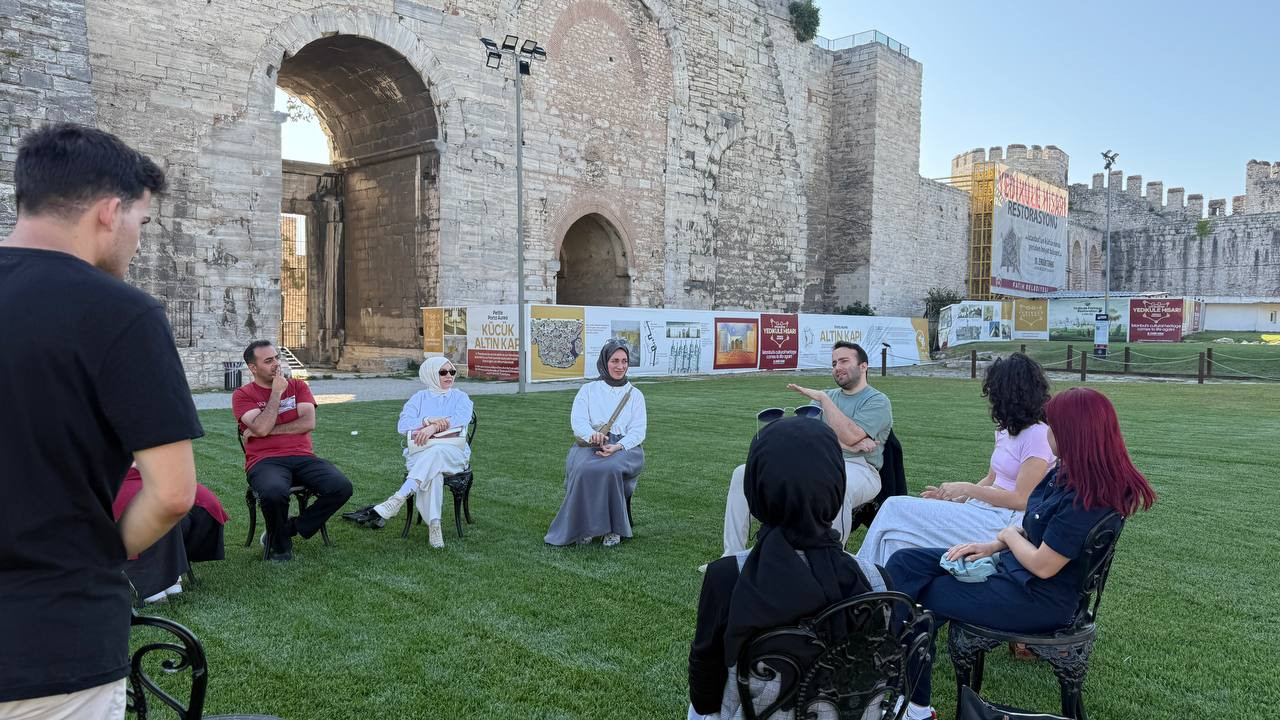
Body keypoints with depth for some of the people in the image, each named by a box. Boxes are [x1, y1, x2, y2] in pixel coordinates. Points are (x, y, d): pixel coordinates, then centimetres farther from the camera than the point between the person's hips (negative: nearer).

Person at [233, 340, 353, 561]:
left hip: (302, 457, 3)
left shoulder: (298, 386, 17)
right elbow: (261, 428, -10)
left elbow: (309, 423, 0)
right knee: (274, 492, -38)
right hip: (265, 460, -3)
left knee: (342, 487, -24)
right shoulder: (242, 395, 8)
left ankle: (290, 528, -3)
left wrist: (269, 431, -5)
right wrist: (277, 392, -3)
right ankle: (280, 546, -7)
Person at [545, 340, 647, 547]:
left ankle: (613, 528, -21)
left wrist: (618, 447, -17)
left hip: (624, 447, 0)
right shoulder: (588, 390, 14)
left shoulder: (635, 394, 16)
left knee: (609, 469, -35)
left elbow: (638, 430, 4)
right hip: (588, 445, 0)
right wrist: (592, 434, -25)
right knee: (585, 469, -34)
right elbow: (577, 420, -1)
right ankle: (584, 527, -20)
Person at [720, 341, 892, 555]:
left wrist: (823, 399, -10)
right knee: (743, 473, -6)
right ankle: (732, 555, -7)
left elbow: (850, 436, -13)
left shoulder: (878, 401, 6)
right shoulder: (826, 396, 25)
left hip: (858, 468, -6)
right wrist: (850, 444, -9)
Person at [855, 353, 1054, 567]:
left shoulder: (1037, 435, -12)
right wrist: (953, 497, 3)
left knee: (896, 509, -16)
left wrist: (967, 489, -12)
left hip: (1005, 521, -9)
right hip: (984, 507, 9)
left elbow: (1021, 499, -16)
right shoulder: (1006, 429, 17)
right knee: (896, 507, -9)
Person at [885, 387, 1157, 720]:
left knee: (919, 598, -3)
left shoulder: (1086, 498, -26)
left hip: (1037, 599, -10)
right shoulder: (1066, 473, 2)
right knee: (904, 564, -1)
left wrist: (1008, 534, -6)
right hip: (1012, 568, 10)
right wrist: (994, 544, 1)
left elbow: (1042, 565, -23)